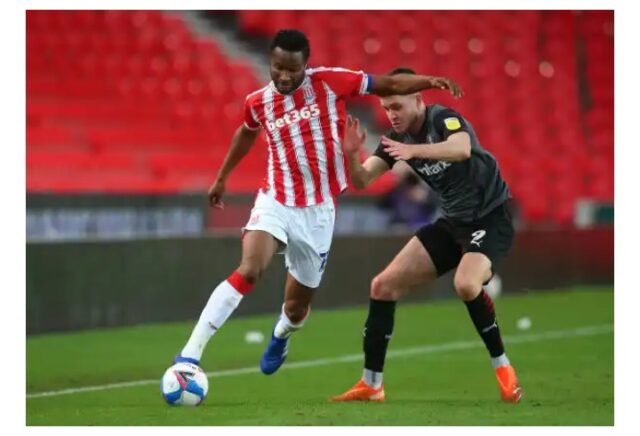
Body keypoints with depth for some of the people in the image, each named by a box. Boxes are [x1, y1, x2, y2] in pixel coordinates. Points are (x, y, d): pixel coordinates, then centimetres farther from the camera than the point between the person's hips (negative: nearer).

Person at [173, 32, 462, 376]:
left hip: (318, 211, 0)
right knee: (248, 271, -28)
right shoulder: (258, 102, 0)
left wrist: (429, 81, -18)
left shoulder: (328, 82, -8)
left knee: (297, 305, 12)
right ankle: (191, 354, -28)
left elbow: (388, 84, -3)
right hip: (275, 202, 0)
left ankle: (279, 338, 50)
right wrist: (222, 177, 32)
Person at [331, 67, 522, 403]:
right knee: (383, 286, -1)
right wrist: (351, 155, -24)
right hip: (453, 221, 8)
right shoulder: (396, 138, 1)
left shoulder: (443, 118, -19)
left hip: (490, 217, -7)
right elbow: (362, 181, -2)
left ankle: (502, 368, -14)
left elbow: (462, 148, -42)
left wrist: (413, 151, -56)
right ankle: (371, 385, 9)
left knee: (466, 284, -35)